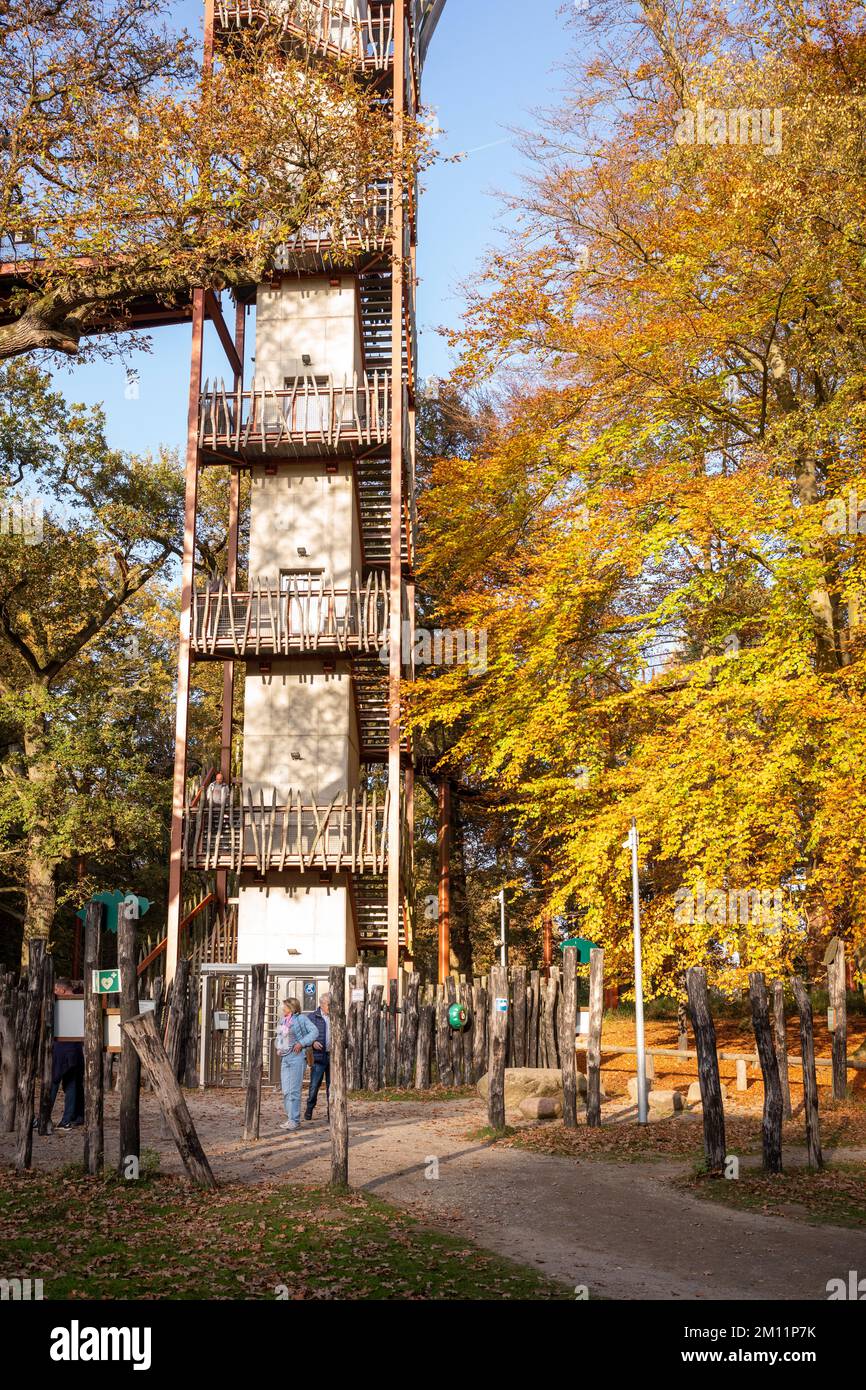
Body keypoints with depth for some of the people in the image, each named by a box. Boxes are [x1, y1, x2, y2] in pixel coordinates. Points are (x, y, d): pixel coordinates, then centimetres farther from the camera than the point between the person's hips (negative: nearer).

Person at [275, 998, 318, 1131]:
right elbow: (279, 1036, 28)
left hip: (297, 1057, -8)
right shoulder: (283, 1020, 14)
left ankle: (295, 1121, -6)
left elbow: (314, 1031, -12)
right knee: (286, 1091, 9)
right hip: (285, 1058, 8)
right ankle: (290, 1118, 17)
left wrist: (301, 1043, -18)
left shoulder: (301, 1018, -7)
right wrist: (278, 1047, 11)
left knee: (294, 1090, -9)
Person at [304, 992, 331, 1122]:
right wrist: (312, 1042, -16)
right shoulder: (312, 1017, 0)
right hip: (319, 1056, -3)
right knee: (314, 1085, 0)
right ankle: (309, 1109, 17)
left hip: (333, 1056, 3)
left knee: (332, 1085, 7)